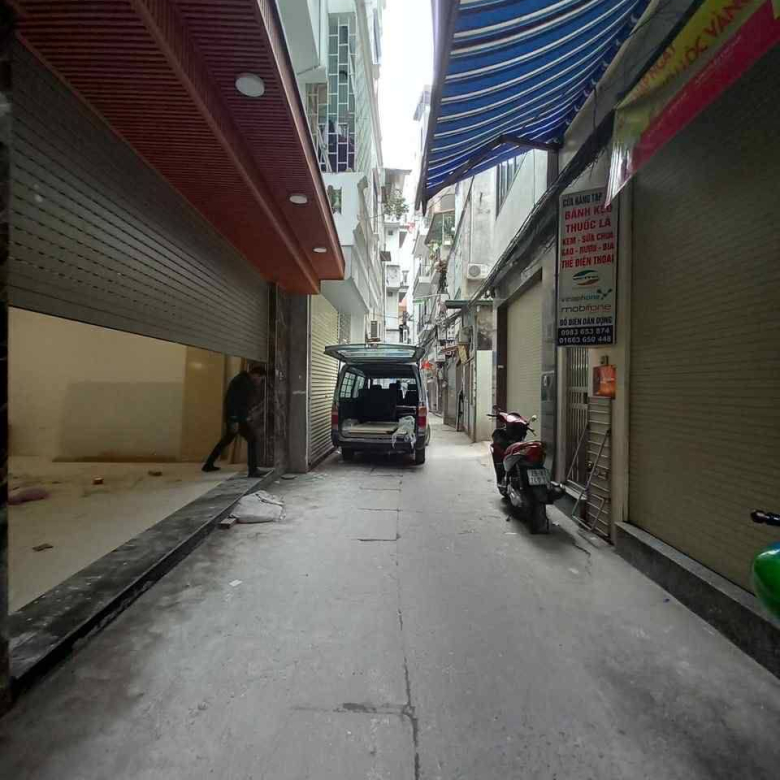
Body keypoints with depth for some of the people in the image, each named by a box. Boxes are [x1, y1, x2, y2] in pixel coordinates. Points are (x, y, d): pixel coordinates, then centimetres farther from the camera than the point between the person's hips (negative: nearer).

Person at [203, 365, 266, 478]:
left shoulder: (248, 381, 13)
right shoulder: (241, 381, -17)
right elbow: (232, 401, -23)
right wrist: (234, 420, -25)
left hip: (240, 417, 10)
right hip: (236, 417, -10)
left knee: (227, 440, 20)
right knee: (252, 439, -11)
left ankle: (208, 464, 33)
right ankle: (253, 471, -10)